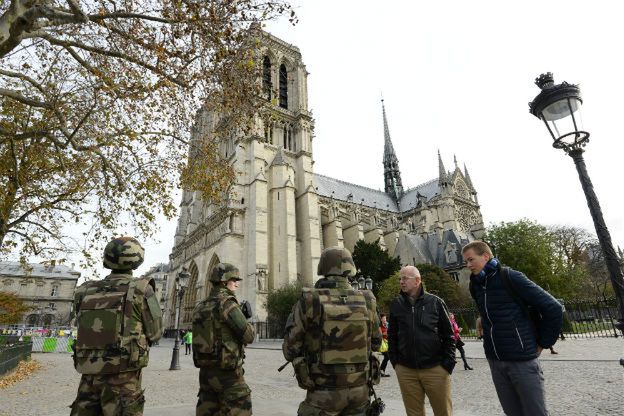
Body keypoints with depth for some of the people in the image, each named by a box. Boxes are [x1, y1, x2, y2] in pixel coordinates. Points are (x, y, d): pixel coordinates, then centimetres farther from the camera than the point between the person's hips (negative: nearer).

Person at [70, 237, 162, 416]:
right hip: (122, 378, -4)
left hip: (89, 376, 4)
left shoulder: (85, 292, 2)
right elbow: (155, 332, -4)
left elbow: (84, 329, 12)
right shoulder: (140, 290, -11)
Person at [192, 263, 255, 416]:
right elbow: (249, 336, -16)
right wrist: (246, 320, 5)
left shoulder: (201, 306, 10)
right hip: (227, 371, -8)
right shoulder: (227, 303, -15)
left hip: (205, 369, 8)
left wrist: (241, 314, 10)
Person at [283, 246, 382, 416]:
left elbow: (290, 350, -7)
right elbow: (376, 344, 11)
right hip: (359, 389, 4)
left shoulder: (310, 301, -14)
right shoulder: (366, 301, -4)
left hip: (325, 391, -3)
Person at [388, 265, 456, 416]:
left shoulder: (435, 302, -2)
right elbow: (392, 335, 9)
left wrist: (448, 363, -4)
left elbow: (449, 335, 1)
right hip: (405, 370, 2)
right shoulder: (396, 304, 3)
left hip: (436, 369, -1)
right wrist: (395, 361, 4)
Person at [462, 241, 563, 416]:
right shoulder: (475, 285, 6)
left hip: (522, 359, -5)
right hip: (494, 361, 6)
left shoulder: (510, 277, -13)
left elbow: (553, 308, -11)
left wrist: (542, 343, -5)